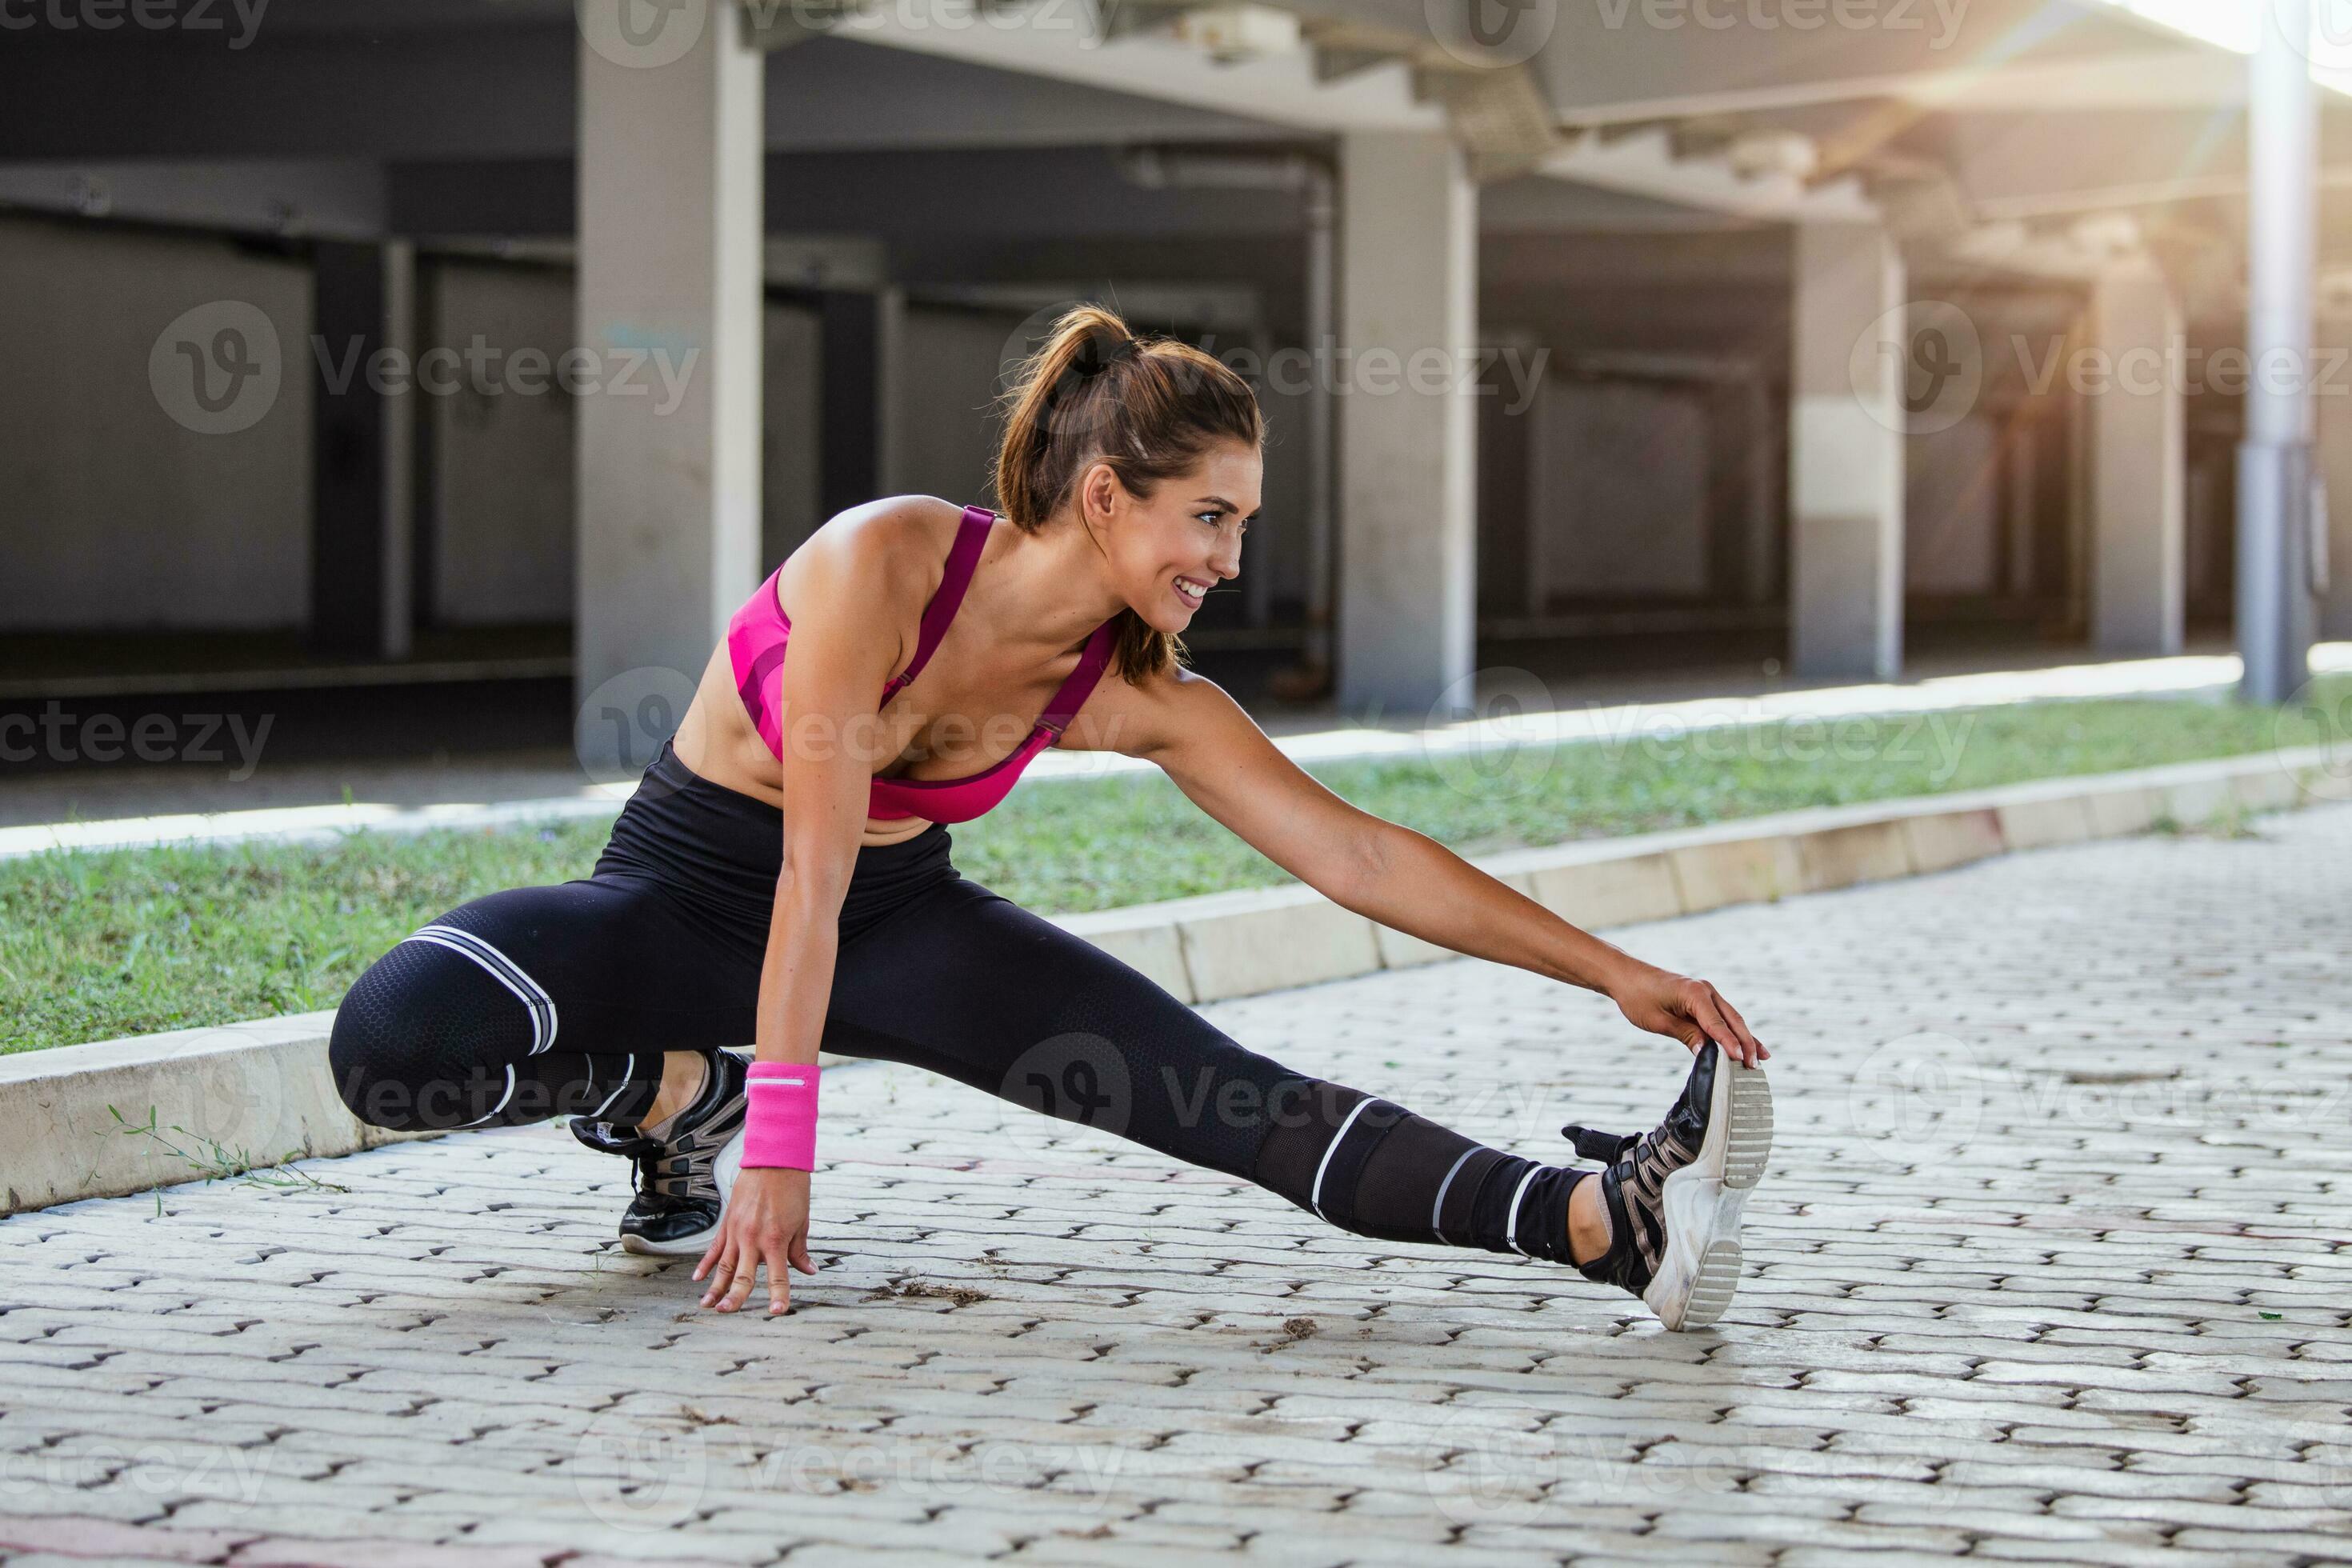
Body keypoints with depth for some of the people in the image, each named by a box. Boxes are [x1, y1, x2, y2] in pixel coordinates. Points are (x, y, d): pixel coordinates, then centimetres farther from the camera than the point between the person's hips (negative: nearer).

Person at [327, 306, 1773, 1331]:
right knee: (392, 1042, -32)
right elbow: (814, 864, -29)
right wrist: (779, 1137, -29)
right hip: (689, 890, -3)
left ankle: (1609, 1224, -35)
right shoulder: (884, 563, -29)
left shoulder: (1140, 696, -12)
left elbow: (1359, 854, -10)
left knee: (1233, 1096, -19)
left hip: (897, 921, 3)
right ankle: (679, 1100, -6)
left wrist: (1612, 971, -15)